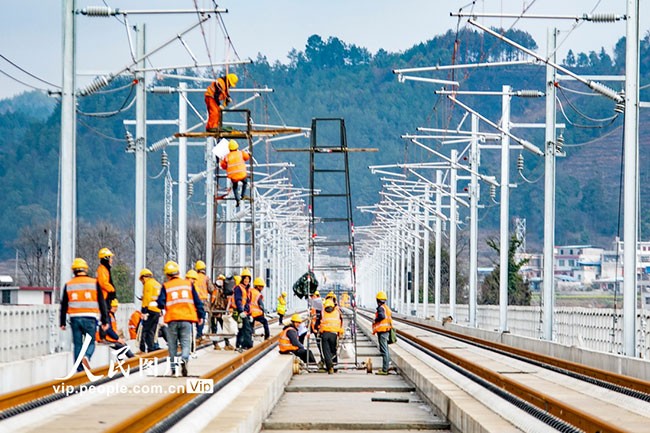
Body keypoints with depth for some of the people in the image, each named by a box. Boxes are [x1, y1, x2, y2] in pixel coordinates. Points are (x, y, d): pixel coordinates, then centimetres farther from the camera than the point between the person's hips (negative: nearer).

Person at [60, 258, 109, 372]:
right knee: (91, 343, 6)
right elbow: (102, 303, 2)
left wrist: (62, 323, 17)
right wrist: (105, 321, 6)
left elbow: (64, 306, 10)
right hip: (90, 318, -2)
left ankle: (79, 370, 3)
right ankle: (86, 357, -25)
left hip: (75, 318, 2)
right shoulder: (94, 283, 2)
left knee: (77, 345, 7)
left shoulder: (68, 285, 7)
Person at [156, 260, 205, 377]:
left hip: (172, 319, -1)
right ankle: (184, 359, -26)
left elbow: (161, 304, -4)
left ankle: (173, 367, 11)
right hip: (187, 319, 1)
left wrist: (162, 306, 19)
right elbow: (197, 301, 7)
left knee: (172, 344, 11)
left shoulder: (166, 287, 0)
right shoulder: (189, 284, 6)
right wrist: (200, 315, 16)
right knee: (186, 342, 2)